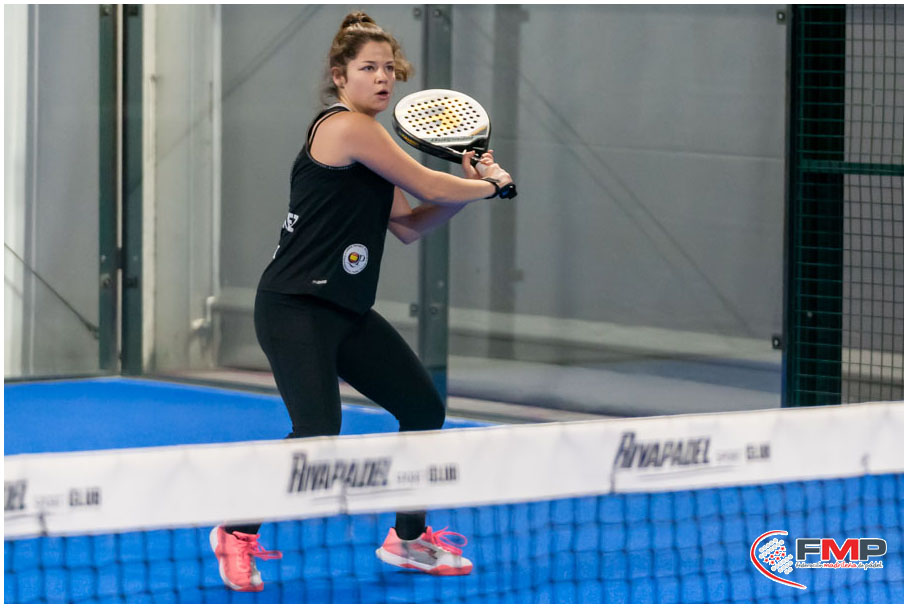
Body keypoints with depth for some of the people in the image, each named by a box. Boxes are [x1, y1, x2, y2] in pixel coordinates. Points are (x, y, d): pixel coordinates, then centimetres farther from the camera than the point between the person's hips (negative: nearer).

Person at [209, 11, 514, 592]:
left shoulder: (369, 139, 15)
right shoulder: (344, 126, -15)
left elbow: (409, 226, 15)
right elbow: (426, 183, -13)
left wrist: (468, 187, 3)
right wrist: (488, 185, 5)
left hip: (347, 312, 10)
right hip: (295, 308, -10)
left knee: (425, 406, 13)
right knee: (318, 433, -22)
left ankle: (408, 538, 29)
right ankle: (238, 533, 0)